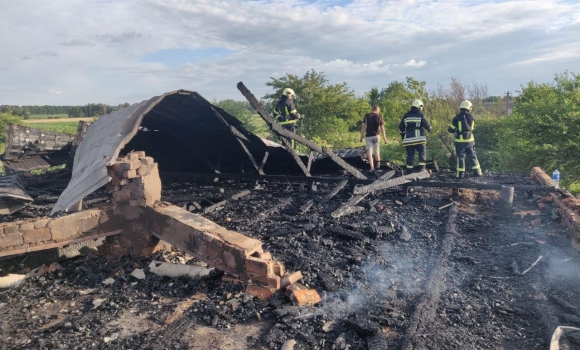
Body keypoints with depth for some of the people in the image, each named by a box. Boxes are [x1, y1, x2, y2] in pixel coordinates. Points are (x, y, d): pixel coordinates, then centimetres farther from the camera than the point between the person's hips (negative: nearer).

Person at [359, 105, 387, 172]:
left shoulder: (366, 116, -1)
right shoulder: (379, 116, 0)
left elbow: (363, 127, -4)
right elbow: (382, 128, 0)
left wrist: (361, 137, 1)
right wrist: (384, 138, 6)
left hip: (368, 136, -1)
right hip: (376, 136, 1)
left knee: (369, 152, 0)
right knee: (376, 151, 18)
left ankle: (372, 167, -8)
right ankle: (378, 165, 28)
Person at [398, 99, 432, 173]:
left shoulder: (406, 115, 13)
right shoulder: (420, 114, -1)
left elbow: (401, 127, 15)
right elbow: (426, 125, -6)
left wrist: (403, 136, 26)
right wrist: (429, 128, 17)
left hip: (408, 139, 4)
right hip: (419, 139, -4)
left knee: (410, 155, 8)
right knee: (422, 153, 4)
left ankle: (409, 172, 9)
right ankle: (421, 170, -6)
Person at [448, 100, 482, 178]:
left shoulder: (457, 117, -12)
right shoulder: (472, 117, -1)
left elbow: (450, 129, -7)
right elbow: (471, 127, 14)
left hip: (460, 141, -3)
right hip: (470, 140, 3)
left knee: (460, 157, 5)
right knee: (472, 156, 16)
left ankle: (460, 173, 5)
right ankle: (477, 171, 21)